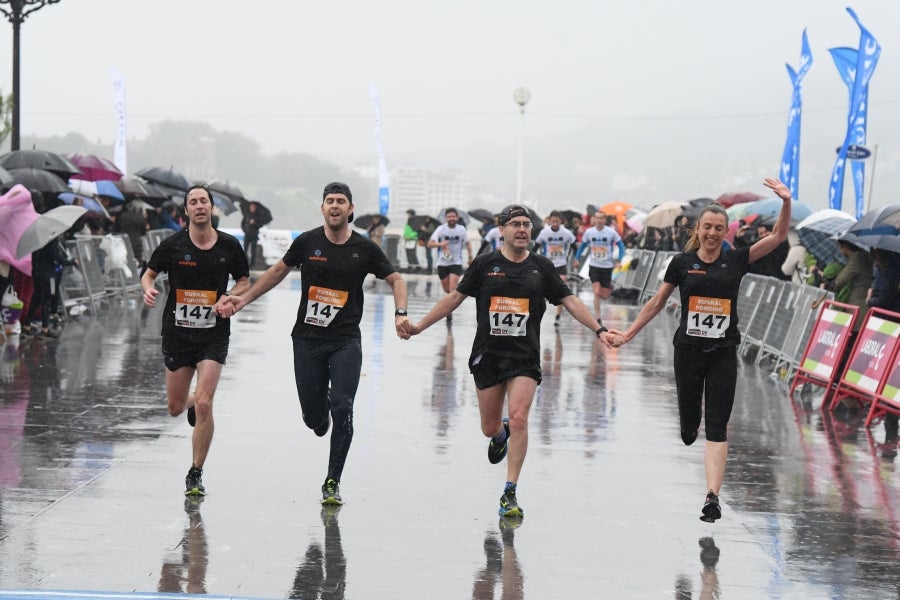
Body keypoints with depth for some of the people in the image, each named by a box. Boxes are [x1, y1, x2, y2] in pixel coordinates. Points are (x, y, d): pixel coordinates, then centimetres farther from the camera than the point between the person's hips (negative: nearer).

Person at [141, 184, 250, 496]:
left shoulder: (229, 246, -2)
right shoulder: (172, 245, -5)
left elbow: (244, 280, 11)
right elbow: (149, 274, 6)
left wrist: (229, 297, -9)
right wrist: (148, 289, -16)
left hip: (214, 336, -1)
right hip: (177, 333, 1)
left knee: (204, 404, -14)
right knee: (175, 408, 9)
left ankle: (195, 474, 0)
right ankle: (192, 401, 50)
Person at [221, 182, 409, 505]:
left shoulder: (365, 248, -1)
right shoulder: (307, 242, 0)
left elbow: (396, 280, 8)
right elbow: (278, 271, 15)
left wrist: (400, 314, -9)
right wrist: (244, 299, 11)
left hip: (346, 341, -1)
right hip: (307, 338, 1)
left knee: (342, 409, -14)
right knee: (313, 416, 2)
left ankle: (332, 482, -2)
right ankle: (323, 408, 42)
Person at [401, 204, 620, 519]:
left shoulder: (542, 266, 4)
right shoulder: (485, 264, 2)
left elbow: (570, 301, 7)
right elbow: (455, 297, 7)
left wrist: (599, 330, -2)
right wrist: (419, 326, 4)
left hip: (525, 357, 0)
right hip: (487, 354, 1)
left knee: (519, 419, -16)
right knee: (489, 428, 6)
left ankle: (510, 494, -8)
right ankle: (500, 434, 47)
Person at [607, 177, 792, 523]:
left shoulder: (736, 260, 2)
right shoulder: (682, 263, 2)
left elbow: (778, 237, -3)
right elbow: (656, 303, 10)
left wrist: (786, 202, -19)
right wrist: (629, 333, 11)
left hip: (723, 354, -1)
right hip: (688, 351, 1)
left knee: (717, 427, -6)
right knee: (688, 425, 8)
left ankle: (712, 496, -10)